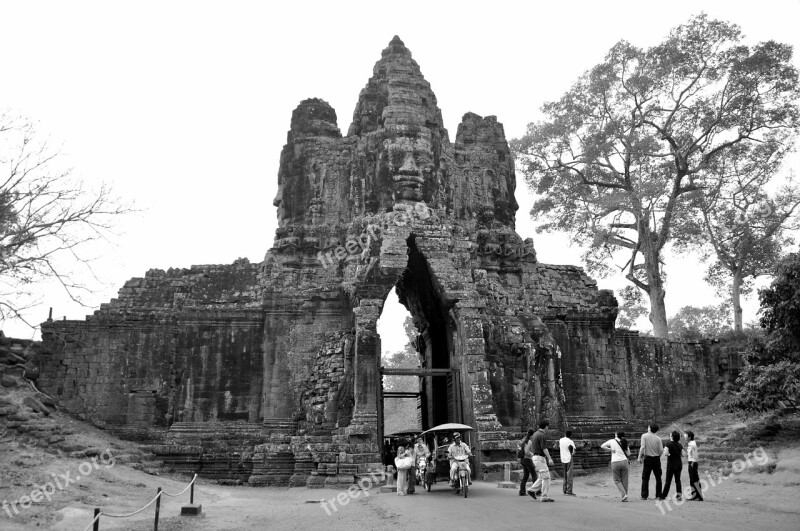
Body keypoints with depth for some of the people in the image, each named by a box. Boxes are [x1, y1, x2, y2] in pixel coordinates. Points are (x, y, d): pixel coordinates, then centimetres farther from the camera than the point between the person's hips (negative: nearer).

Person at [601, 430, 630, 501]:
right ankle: (625, 498, 9)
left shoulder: (611, 441, 6)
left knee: (617, 480, 7)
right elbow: (628, 454, 9)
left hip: (615, 462, -2)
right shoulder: (624, 443, 9)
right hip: (624, 461, 2)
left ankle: (624, 494, -11)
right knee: (624, 480, 9)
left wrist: (611, 449, 3)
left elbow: (602, 446, 2)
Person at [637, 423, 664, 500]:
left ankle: (644, 496, 3)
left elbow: (642, 447, -15)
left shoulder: (644, 436, -7)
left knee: (645, 478, 5)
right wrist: (658, 456, 15)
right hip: (656, 459, 2)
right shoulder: (658, 438, 0)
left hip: (648, 458, -2)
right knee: (658, 478, 11)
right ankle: (658, 495, 12)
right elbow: (661, 450, -4)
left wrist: (640, 457, -6)